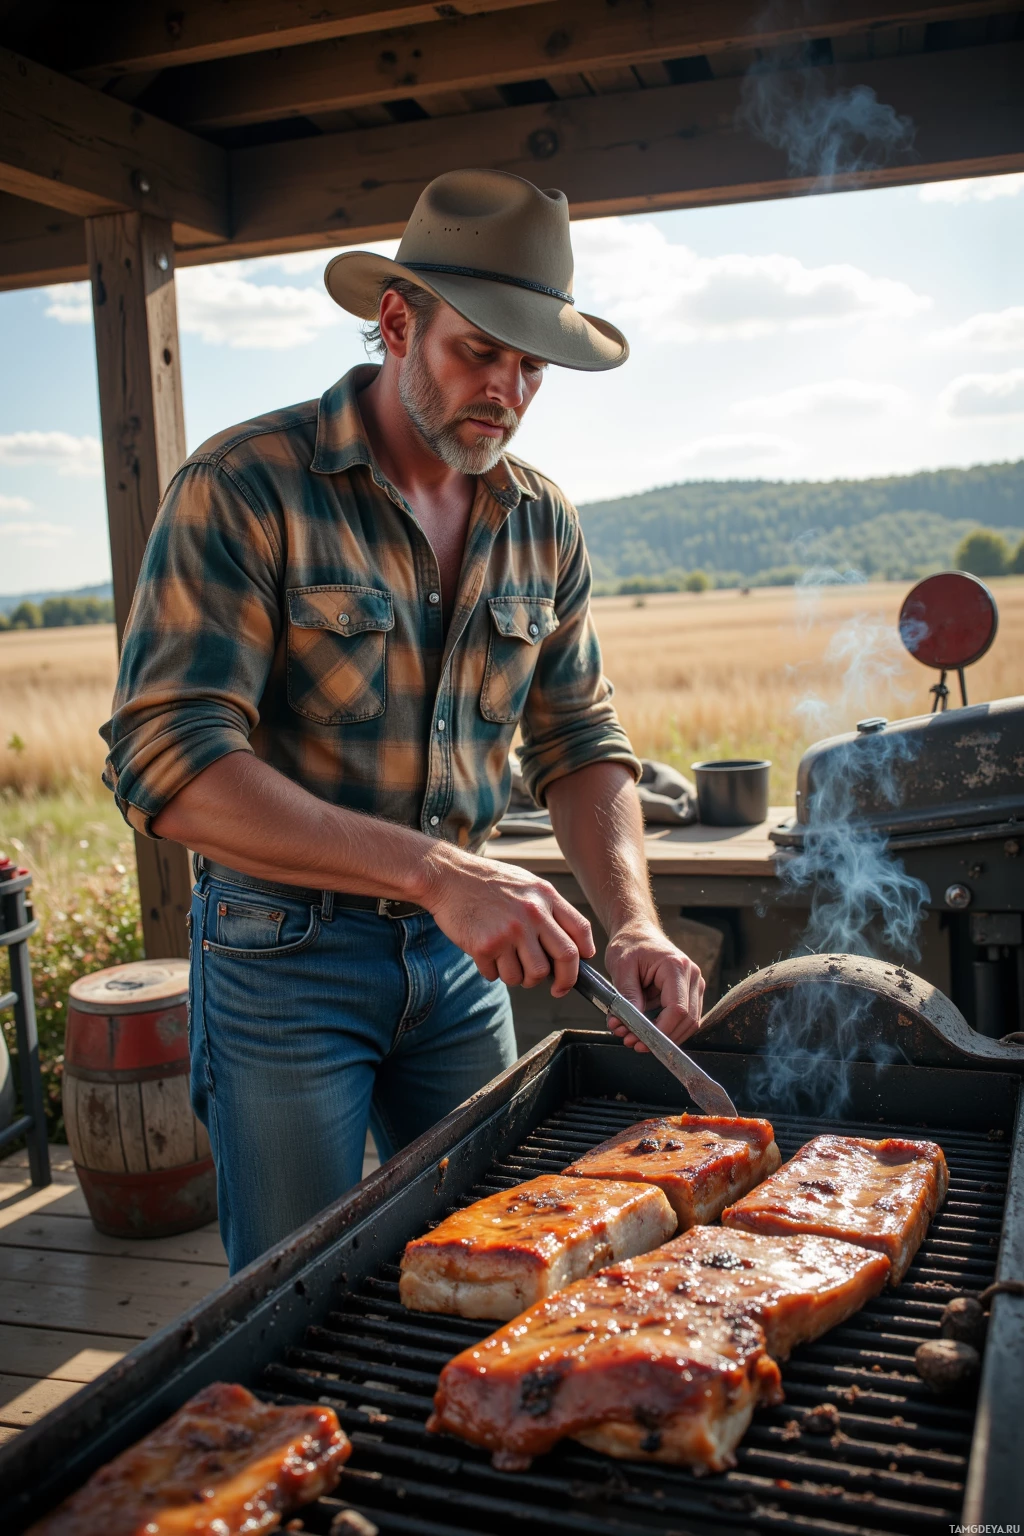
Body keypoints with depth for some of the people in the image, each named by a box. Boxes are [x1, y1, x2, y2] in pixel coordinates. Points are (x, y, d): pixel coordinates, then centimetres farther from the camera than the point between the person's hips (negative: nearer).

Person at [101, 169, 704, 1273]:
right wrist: (438, 870, -32)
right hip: (282, 954, -5)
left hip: (463, 953, 5)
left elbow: (581, 745, 6)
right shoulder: (244, 487, -16)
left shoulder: (543, 527, 2)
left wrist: (632, 924, -12)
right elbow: (170, 765, -24)